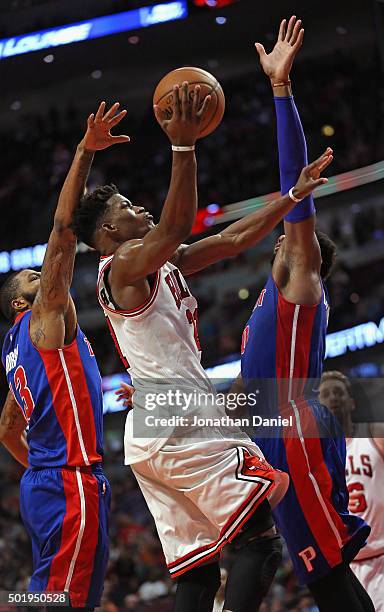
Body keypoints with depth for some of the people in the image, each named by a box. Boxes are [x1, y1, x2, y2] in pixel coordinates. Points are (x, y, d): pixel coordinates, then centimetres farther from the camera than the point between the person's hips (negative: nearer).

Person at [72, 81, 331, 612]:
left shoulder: (164, 264, 22)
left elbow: (232, 241, 23)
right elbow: (177, 225, -23)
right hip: (178, 423, -10)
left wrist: (294, 196, 20)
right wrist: (183, 146, -29)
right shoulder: (124, 264, -5)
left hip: (152, 432, 10)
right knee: (262, 540, -13)